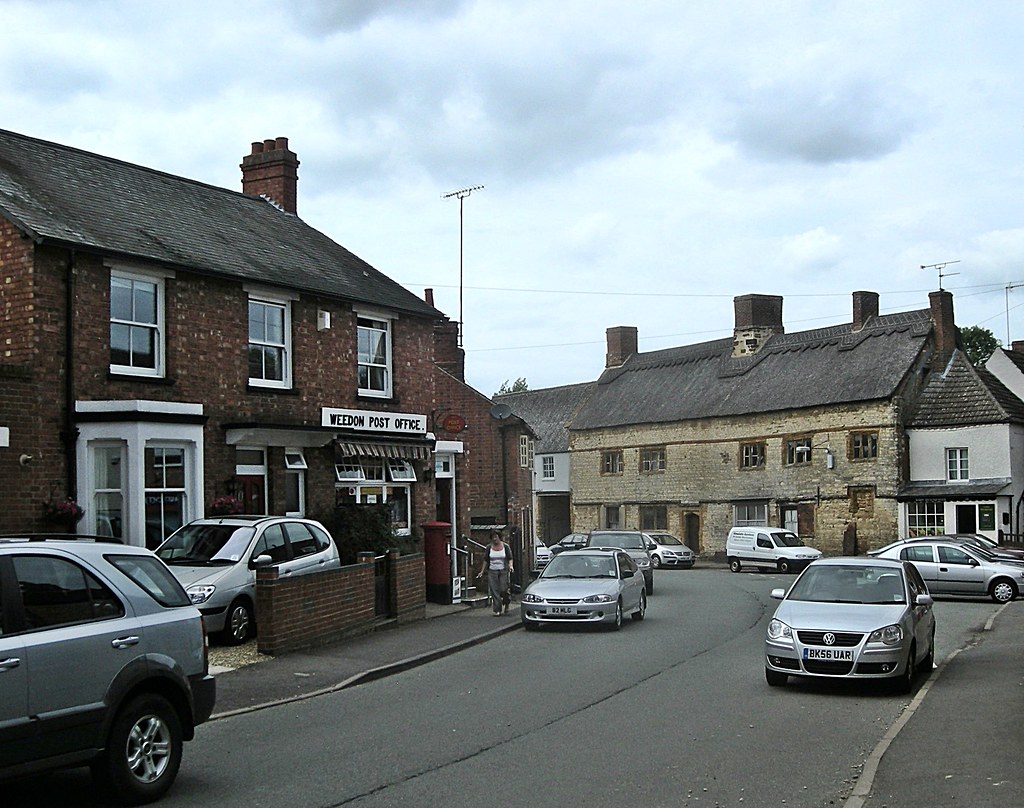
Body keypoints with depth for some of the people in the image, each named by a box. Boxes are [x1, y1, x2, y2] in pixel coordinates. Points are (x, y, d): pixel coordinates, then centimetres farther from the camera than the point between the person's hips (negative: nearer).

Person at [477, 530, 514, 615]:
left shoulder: (505, 547, 2)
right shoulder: (489, 548, 7)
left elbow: (510, 558, 1)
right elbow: (486, 560, 12)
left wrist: (510, 566, -18)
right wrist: (482, 571, 10)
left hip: (503, 571, -2)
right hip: (492, 571, 2)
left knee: (504, 590, -7)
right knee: (494, 591, -3)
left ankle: (506, 604, 22)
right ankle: (497, 610, 1)